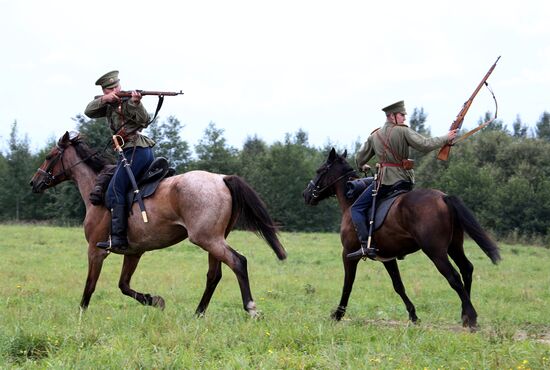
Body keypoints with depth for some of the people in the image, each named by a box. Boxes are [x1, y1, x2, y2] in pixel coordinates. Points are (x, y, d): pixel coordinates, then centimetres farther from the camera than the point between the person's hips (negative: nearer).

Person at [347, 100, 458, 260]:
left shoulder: (374, 136, 8)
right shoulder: (403, 131, -4)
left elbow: (359, 159, 17)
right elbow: (425, 145, -13)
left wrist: (362, 167, 40)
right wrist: (446, 138, -2)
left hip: (384, 181, 0)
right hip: (404, 181, 0)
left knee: (357, 209, 3)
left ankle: (366, 244, -17)